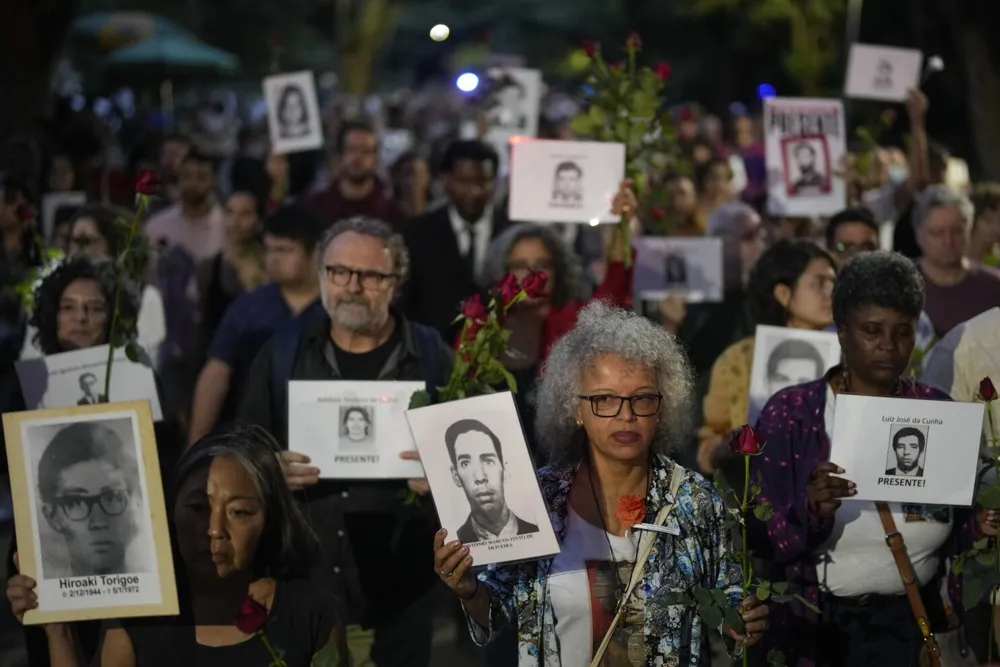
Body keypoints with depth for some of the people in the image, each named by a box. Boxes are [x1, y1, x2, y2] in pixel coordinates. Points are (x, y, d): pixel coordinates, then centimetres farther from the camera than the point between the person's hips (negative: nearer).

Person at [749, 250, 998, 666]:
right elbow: (758, 537, -9)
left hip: (912, 622, 2)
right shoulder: (790, 413, -4)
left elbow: (955, 532, 11)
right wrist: (812, 512, -27)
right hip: (813, 626, -2)